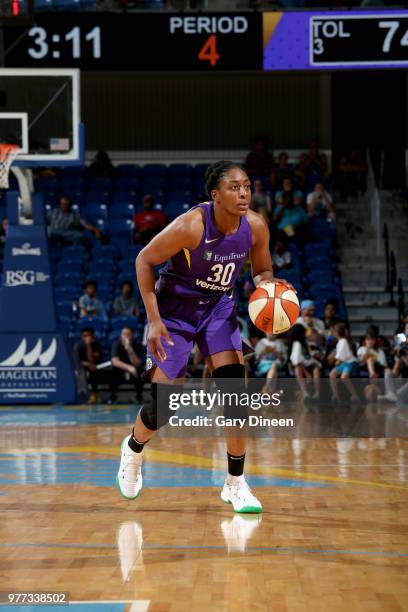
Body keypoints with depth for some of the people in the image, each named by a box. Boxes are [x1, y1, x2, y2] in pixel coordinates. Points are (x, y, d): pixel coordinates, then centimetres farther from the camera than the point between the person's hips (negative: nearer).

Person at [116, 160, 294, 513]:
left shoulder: (256, 227, -14)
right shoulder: (190, 225, -29)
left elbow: (262, 272, 4)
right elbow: (144, 260, -17)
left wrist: (267, 287, -21)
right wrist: (154, 320, -21)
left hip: (218, 308, 4)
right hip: (175, 309, -4)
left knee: (235, 390, -11)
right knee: (164, 405, -1)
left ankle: (236, 484, 1)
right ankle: (133, 449, 34)